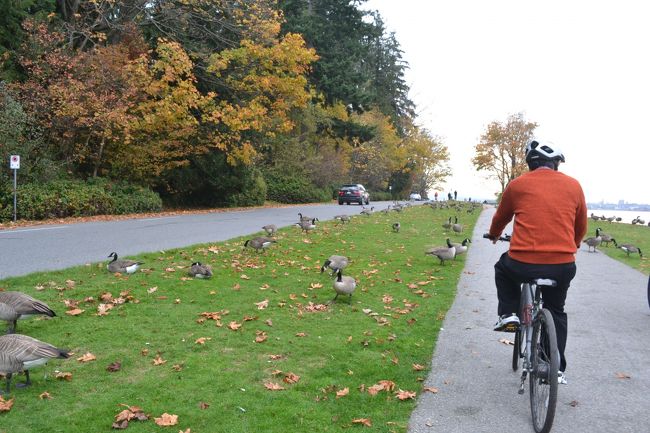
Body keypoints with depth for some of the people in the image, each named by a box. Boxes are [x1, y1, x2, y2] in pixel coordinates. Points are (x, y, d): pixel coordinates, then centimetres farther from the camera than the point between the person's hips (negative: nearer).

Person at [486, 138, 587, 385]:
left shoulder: (517, 185, 2)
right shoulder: (573, 186, 7)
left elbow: (500, 218, 19)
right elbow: (581, 227, 18)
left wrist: (494, 235, 41)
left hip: (523, 264, -2)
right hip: (563, 267, 2)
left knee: (503, 269, 33)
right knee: (556, 312, 27)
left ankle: (508, 314, 18)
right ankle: (557, 369, 27)